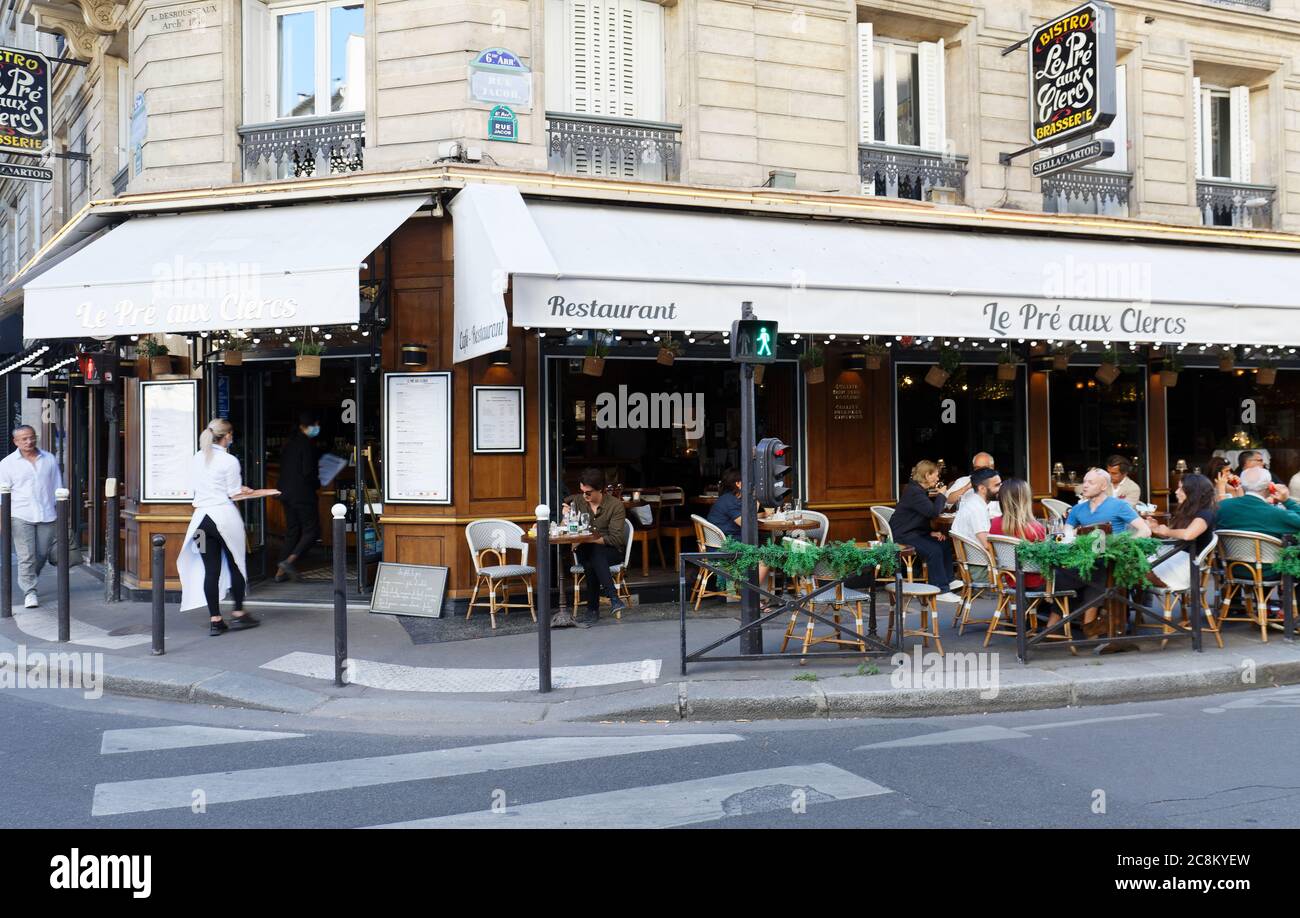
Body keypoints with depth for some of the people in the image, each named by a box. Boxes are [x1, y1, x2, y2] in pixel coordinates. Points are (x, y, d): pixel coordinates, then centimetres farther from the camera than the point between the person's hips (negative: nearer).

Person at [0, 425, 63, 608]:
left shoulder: (50, 460, 10)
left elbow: (57, 488, 15)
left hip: (47, 516, 3)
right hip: (21, 517, -2)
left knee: (42, 555, 7)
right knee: (26, 557, -7)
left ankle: (27, 582, 30)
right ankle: (29, 592, -2)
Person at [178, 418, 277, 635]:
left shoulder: (196, 459, 8)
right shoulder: (229, 461, -9)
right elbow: (235, 495, -8)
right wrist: (262, 493, 4)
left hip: (201, 517, 5)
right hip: (225, 517, -4)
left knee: (210, 570, 5)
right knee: (236, 564, 11)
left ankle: (215, 619, 6)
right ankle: (239, 613, 14)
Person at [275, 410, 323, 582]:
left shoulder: (288, 444, 13)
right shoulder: (306, 444, -13)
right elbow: (308, 472, -20)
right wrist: (317, 483, 0)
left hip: (287, 493, 8)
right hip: (303, 495, -8)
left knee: (292, 531, 13)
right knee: (312, 530, 0)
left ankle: (281, 571, 10)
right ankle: (290, 560, -15)